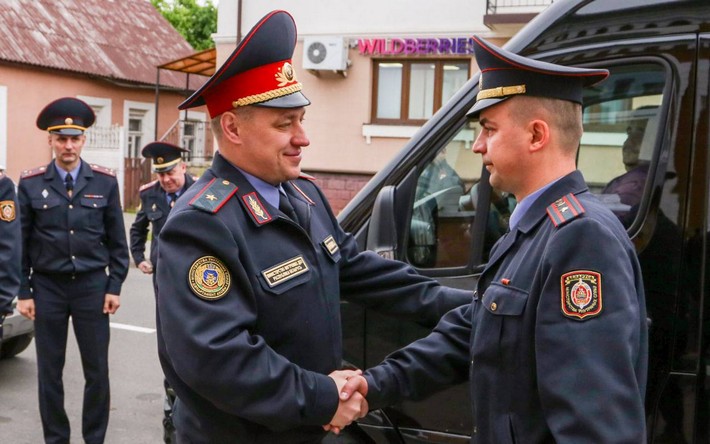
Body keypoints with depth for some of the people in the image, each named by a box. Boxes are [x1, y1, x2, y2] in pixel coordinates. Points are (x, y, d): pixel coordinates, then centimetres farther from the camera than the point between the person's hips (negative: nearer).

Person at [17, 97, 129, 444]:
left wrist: (114, 287, -1)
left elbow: (117, 241, 4)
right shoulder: (30, 183, 0)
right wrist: (23, 292, 0)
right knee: (49, 371, 10)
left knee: (97, 371, 6)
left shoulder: (105, 182, 0)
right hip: (47, 287, 0)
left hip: (92, 285, 0)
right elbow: (21, 243, 3)